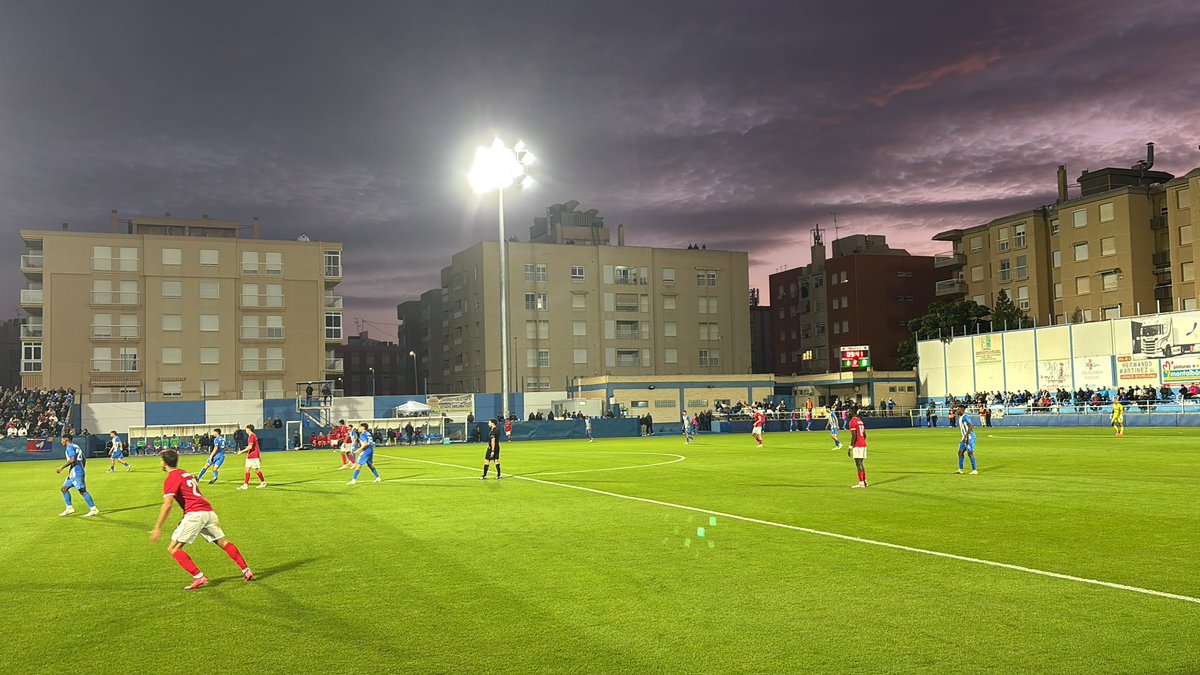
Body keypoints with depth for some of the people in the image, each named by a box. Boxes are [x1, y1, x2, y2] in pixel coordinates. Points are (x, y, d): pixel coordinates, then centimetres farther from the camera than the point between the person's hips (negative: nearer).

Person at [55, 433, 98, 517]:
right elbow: (84, 460, 22)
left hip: (76, 473, -10)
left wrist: (62, 467, -21)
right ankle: (69, 508, 13)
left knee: (82, 491, -10)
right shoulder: (76, 446, 19)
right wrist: (81, 469, 30)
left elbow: (72, 459, -24)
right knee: (64, 488, 13)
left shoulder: (70, 447, -9)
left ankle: (94, 509, -10)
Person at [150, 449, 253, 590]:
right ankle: (247, 571, 21)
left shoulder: (170, 479, -3)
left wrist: (158, 528, -13)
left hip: (194, 514, -8)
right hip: (209, 511, 8)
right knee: (223, 542, 19)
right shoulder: (186, 474, 22)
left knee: (173, 548, -2)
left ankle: (199, 577, -12)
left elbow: (167, 505, -14)